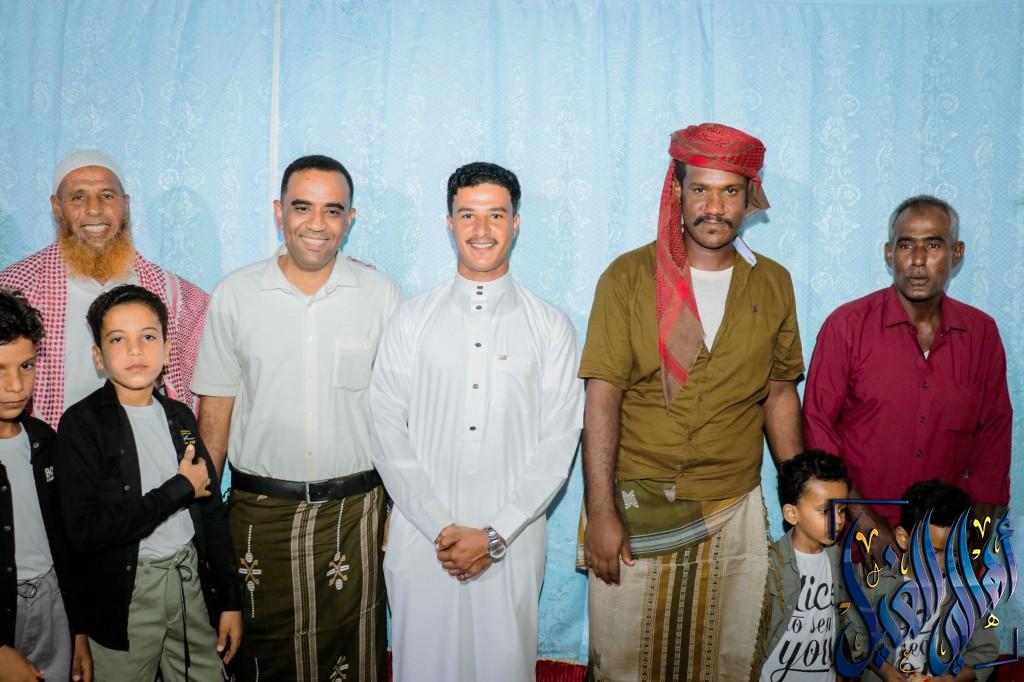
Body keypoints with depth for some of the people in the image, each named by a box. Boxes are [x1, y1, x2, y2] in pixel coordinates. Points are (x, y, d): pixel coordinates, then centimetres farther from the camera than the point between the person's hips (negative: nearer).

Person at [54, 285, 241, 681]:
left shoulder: (180, 417, 7)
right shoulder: (81, 424, -9)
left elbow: (211, 512, 9)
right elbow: (85, 530, -19)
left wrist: (230, 599, 9)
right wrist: (180, 489, -14)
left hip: (191, 582, 4)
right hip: (124, 595, -4)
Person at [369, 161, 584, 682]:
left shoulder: (551, 326, 0)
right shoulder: (412, 320, 1)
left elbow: (558, 444, -4)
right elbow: (388, 433, -2)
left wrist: (495, 534, -10)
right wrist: (439, 527, -9)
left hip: (513, 539, 0)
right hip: (421, 536, 1)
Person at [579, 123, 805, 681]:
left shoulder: (773, 285, 5)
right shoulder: (628, 277, -6)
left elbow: (779, 393, 11)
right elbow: (602, 398, -10)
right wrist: (601, 513, -15)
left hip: (736, 510, 3)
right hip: (637, 509, -2)